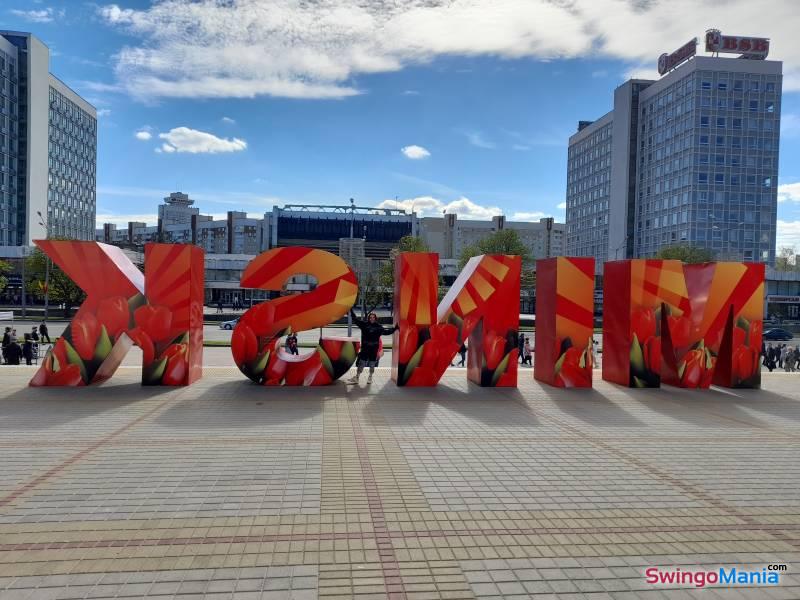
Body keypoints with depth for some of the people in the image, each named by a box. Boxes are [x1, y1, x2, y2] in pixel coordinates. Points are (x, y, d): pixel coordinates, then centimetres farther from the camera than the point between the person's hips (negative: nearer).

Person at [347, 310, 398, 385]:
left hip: (374, 348, 1)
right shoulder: (364, 324, 1)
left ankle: (370, 377, 24)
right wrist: (351, 311, 1)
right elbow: (356, 319, 3)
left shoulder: (378, 327, 2)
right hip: (365, 348, 0)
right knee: (361, 363, 2)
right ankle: (356, 377, 10)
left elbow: (386, 332, 9)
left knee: (372, 364, 10)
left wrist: (394, 328, 3)